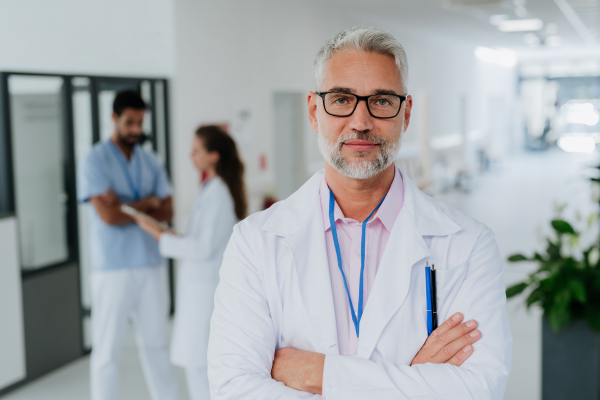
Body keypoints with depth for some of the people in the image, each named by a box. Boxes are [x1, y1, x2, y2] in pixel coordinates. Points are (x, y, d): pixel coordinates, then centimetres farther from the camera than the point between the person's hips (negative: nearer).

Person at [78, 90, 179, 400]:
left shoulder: (151, 161, 10)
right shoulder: (95, 161, -6)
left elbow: (167, 212, 2)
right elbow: (109, 215, -17)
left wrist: (126, 209, -11)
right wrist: (147, 203, -4)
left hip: (151, 264, 5)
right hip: (112, 267, -4)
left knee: (156, 342, 13)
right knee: (107, 348, 4)